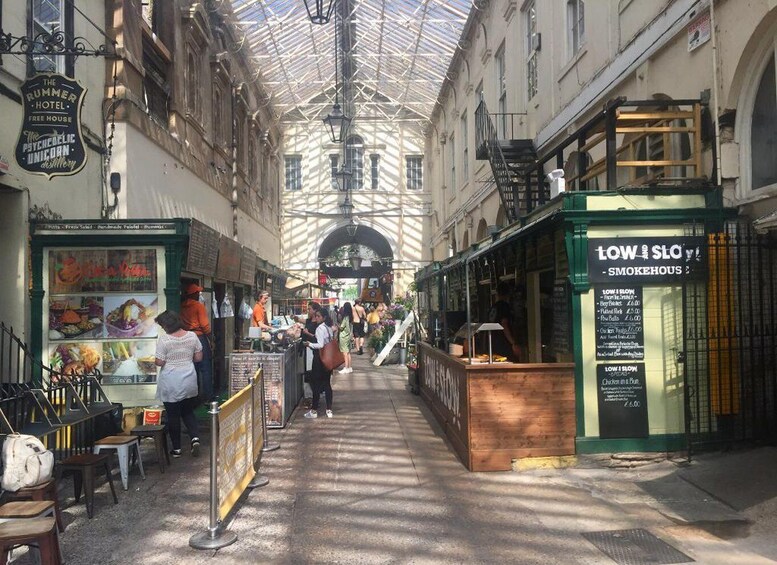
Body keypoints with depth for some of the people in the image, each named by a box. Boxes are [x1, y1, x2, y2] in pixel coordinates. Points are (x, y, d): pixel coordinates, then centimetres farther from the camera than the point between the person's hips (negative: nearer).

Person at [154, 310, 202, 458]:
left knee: (173, 415, 9)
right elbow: (198, 358, 3)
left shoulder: (164, 339, -15)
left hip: (171, 384, -4)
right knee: (188, 412, 20)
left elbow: (159, 362, -14)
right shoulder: (192, 335, -3)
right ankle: (195, 437, 0)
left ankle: (177, 449, 17)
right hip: (189, 382, 4)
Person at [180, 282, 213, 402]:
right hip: (200, 337, -5)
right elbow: (205, 326, -12)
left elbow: (181, 324, 3)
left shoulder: (182, 306, 3)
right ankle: (207, 396, 3)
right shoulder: (199, 306, -10)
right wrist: (210, 339, -3)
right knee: (205, 369, 2)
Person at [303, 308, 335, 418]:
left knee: (316, 384, 0)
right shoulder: (328, 328, 10)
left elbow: (320, 345, -24)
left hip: (320, 358, -8)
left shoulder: (319, 328, -17)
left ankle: (314, 410, 6)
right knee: (327, 384, 11)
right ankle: (329, 410, 14)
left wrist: (309, 344, -10)